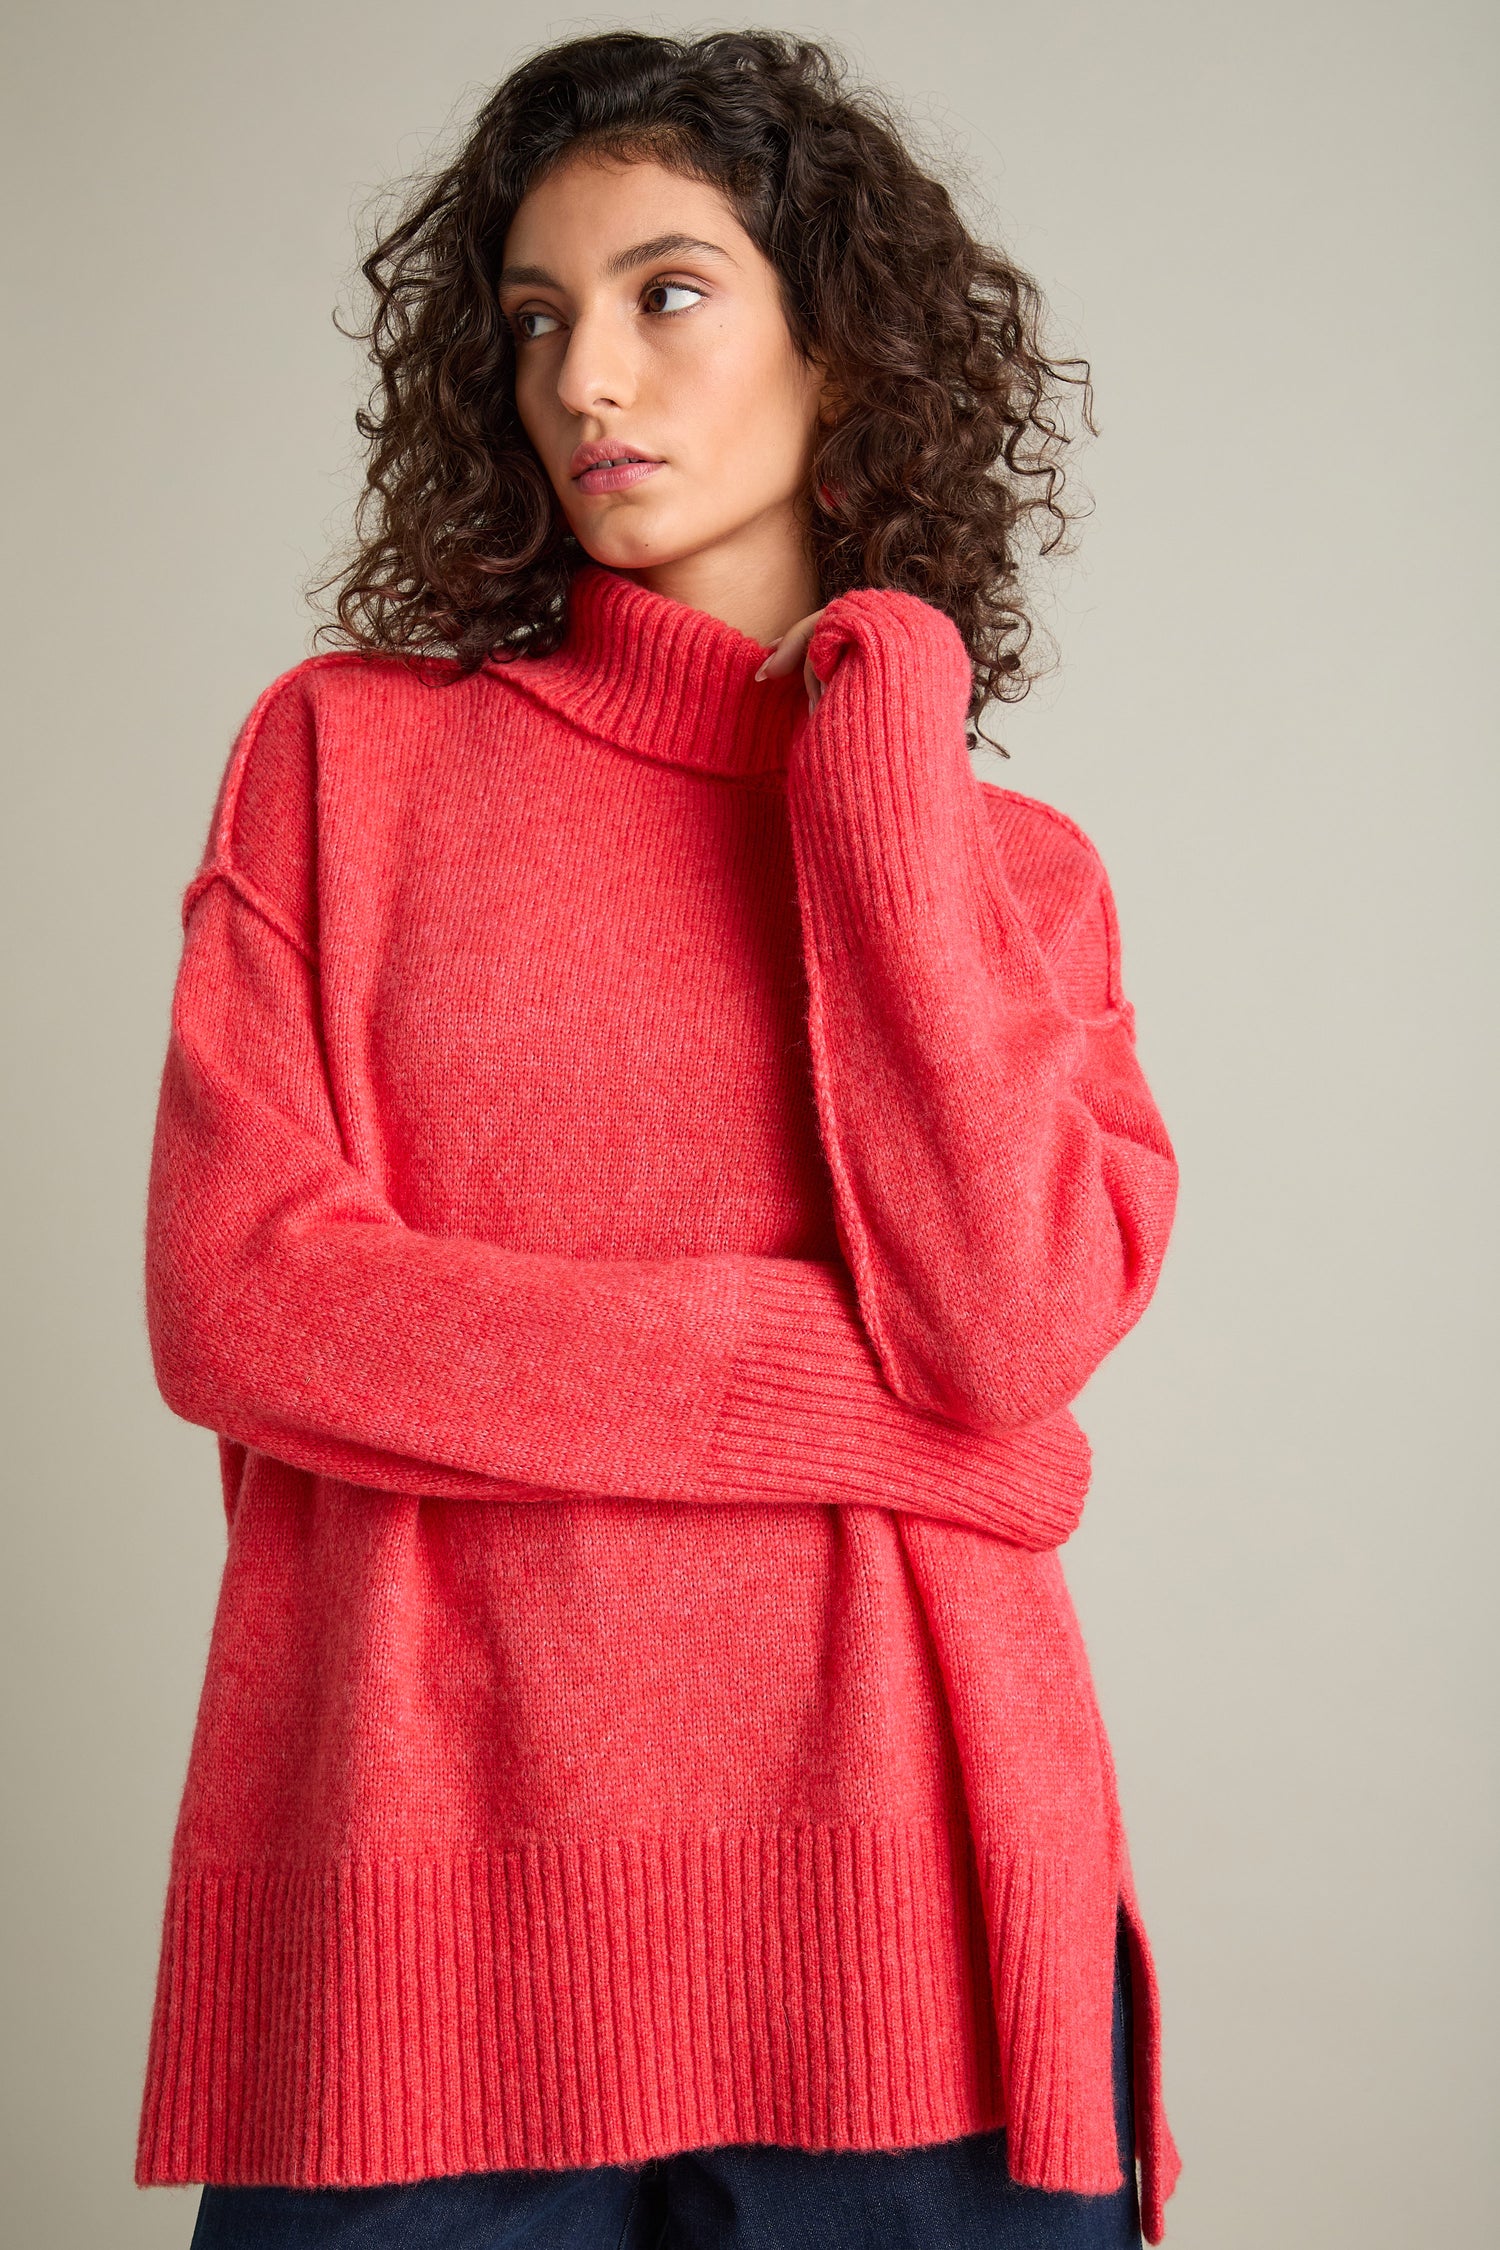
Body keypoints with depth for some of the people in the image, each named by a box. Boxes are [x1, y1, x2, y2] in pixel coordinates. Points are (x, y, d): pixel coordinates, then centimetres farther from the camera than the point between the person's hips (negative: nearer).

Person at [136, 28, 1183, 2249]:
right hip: (408, 1900, 0)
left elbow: (1007, 1326, -9)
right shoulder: (347, 752, 7)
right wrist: (866, 1397, -7)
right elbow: (233, 1297, -5)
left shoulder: (1014, 871, 9)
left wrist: (876, 761, -3)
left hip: (896, 1917, 1)